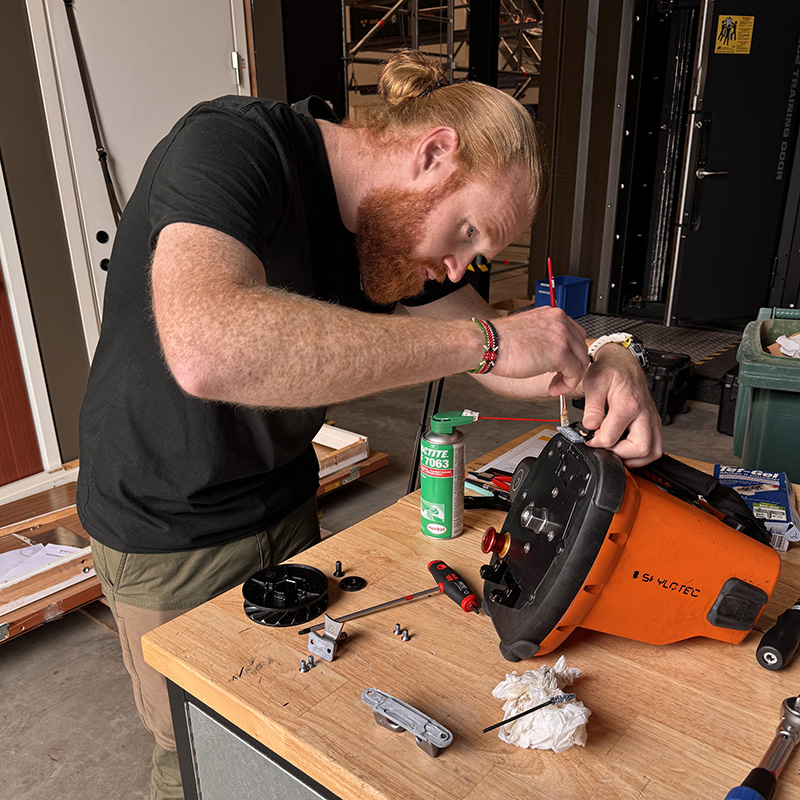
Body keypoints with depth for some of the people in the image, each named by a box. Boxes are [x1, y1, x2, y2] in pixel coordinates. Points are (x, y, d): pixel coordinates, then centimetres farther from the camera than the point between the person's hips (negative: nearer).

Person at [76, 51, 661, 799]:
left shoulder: (397, 218, -3)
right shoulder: (227, 144, -27)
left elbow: (501, 353, 3)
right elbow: (206, 349, -46)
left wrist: (604, 365, -18)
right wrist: (484, 339, -41)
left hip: (287, 505, 6)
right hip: (168, 530, -6)